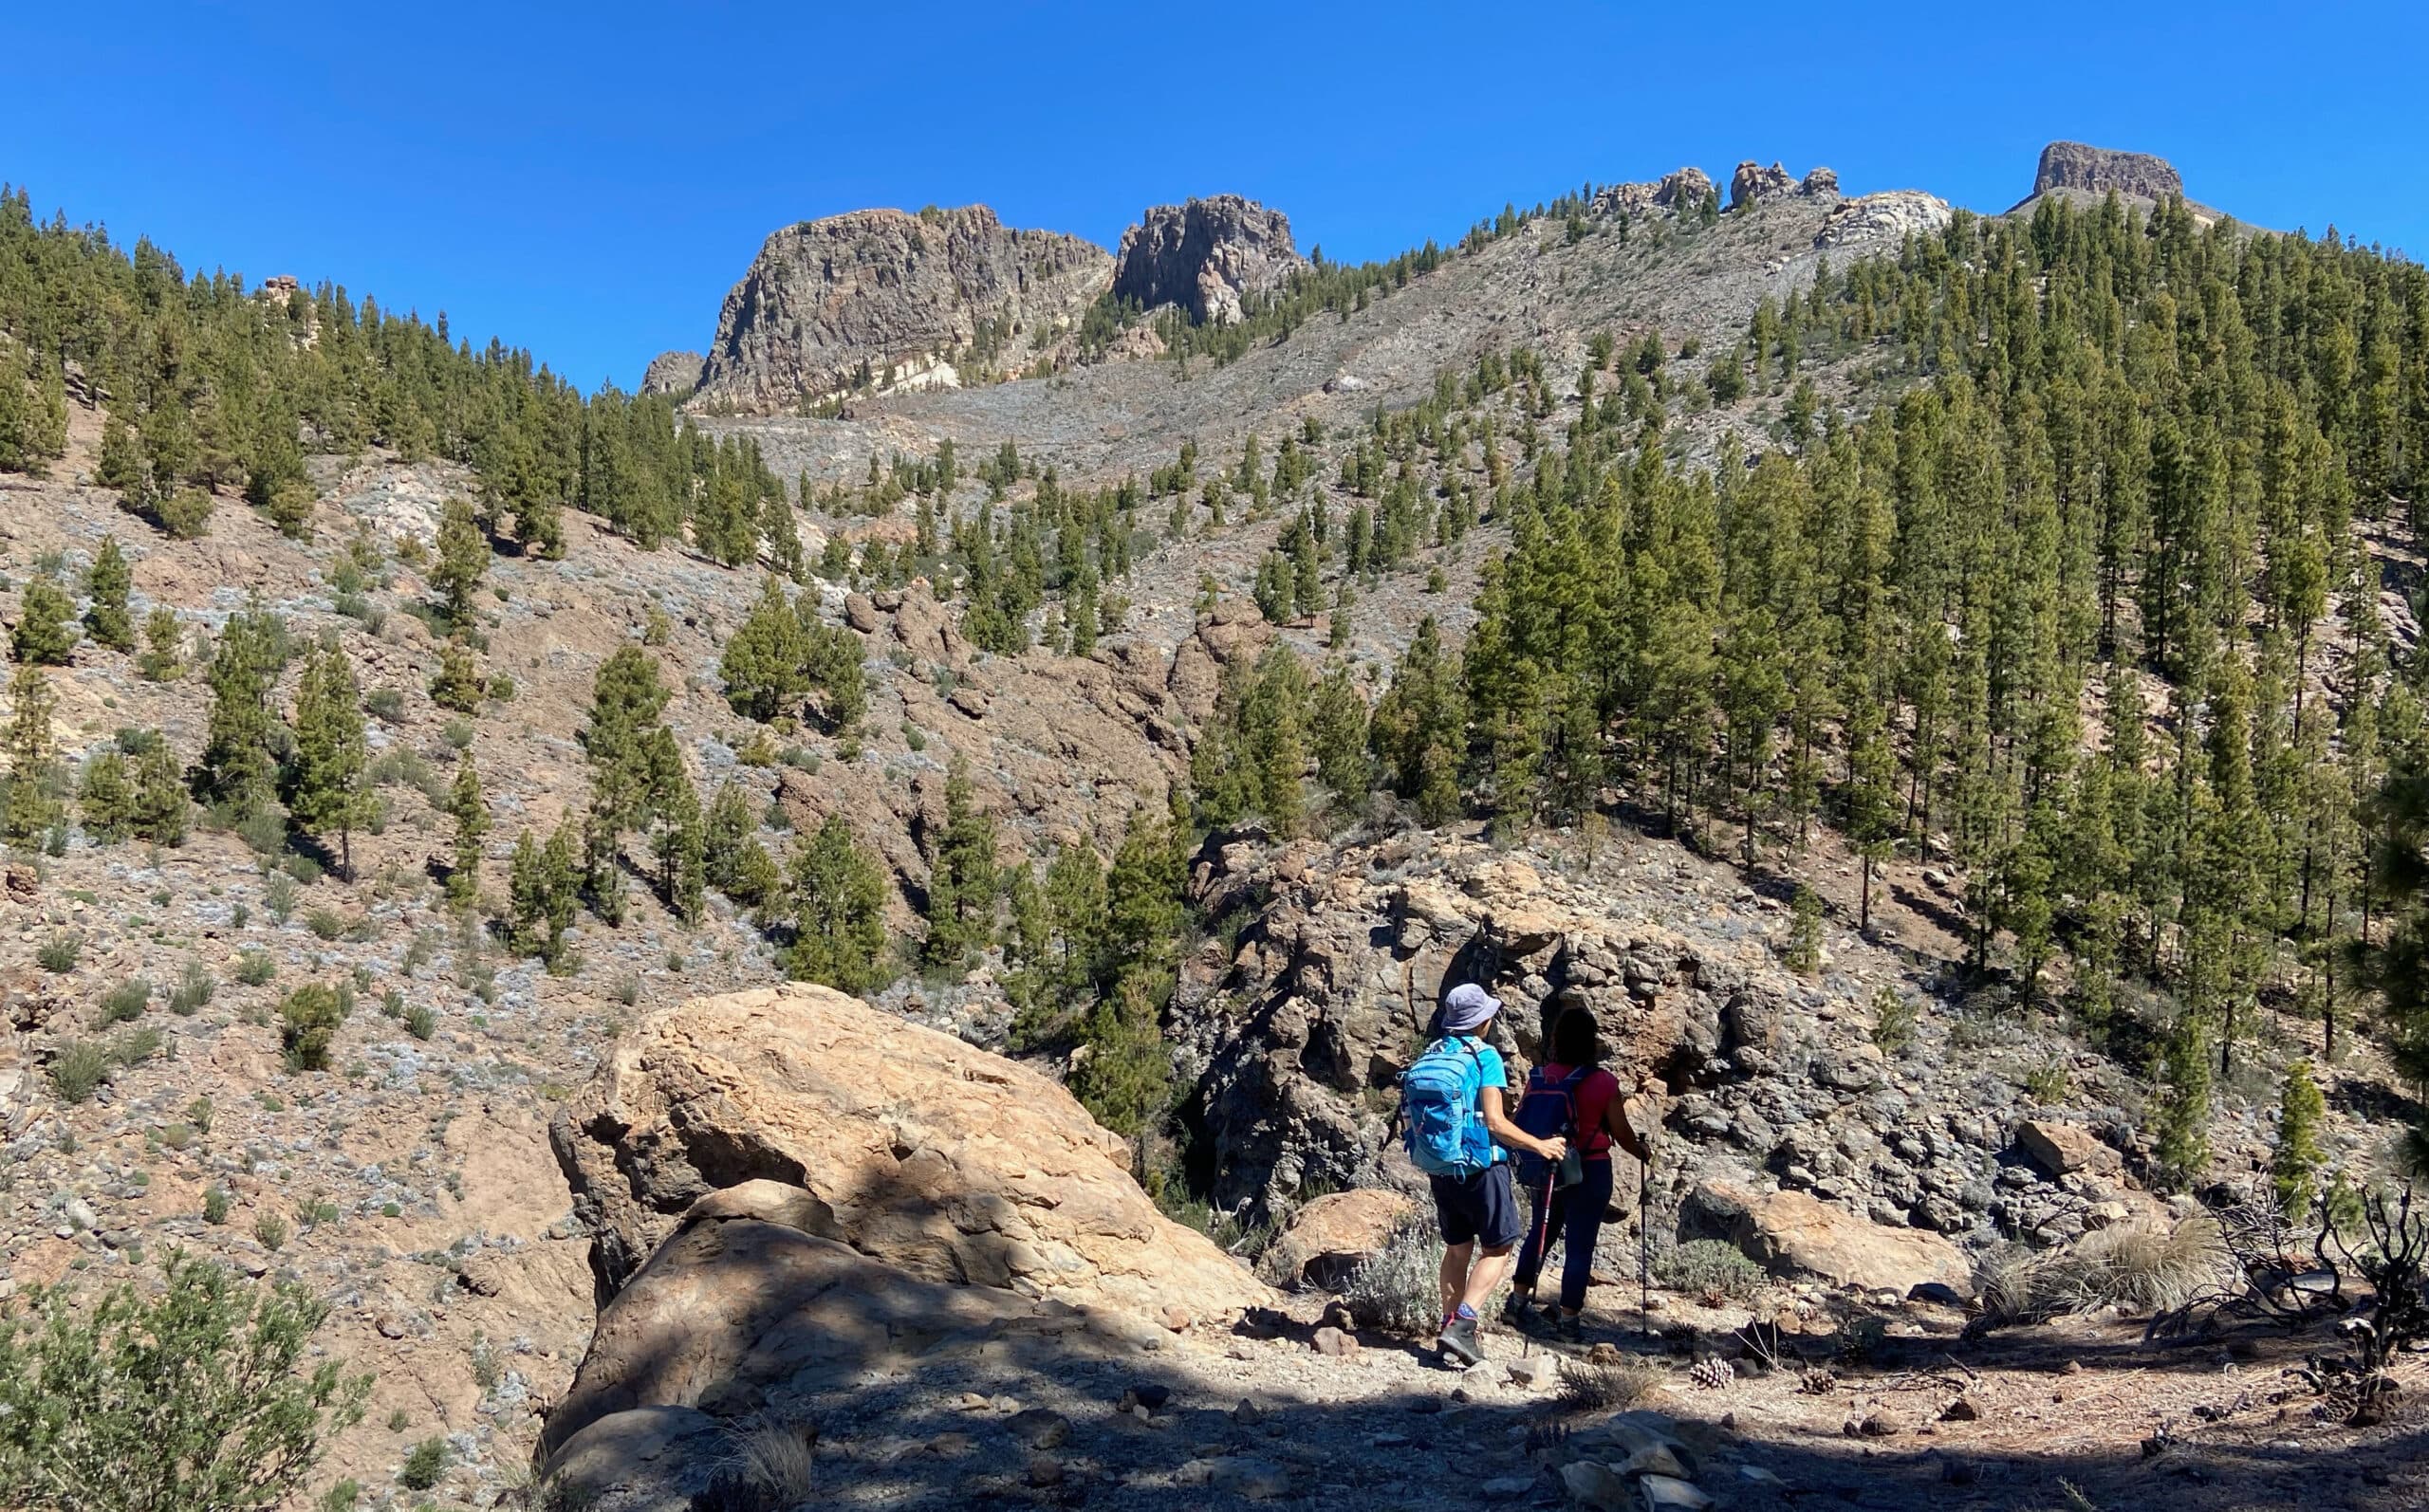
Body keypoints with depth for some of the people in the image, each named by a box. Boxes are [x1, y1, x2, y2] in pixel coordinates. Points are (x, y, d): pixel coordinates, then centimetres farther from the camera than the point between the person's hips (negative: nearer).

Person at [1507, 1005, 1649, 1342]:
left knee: (1541, 1232, 23)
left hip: (1543, 1170, 4)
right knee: (1579, 1245, 6)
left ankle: (1518, 1301, 26)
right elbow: (1622, 1133, -8)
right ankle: (1568, 1320, 12)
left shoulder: (1537, 1077, -5)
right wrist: (1641, 1151, 13)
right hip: (1588, 1173, -4)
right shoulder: (1603, 1083, -15)